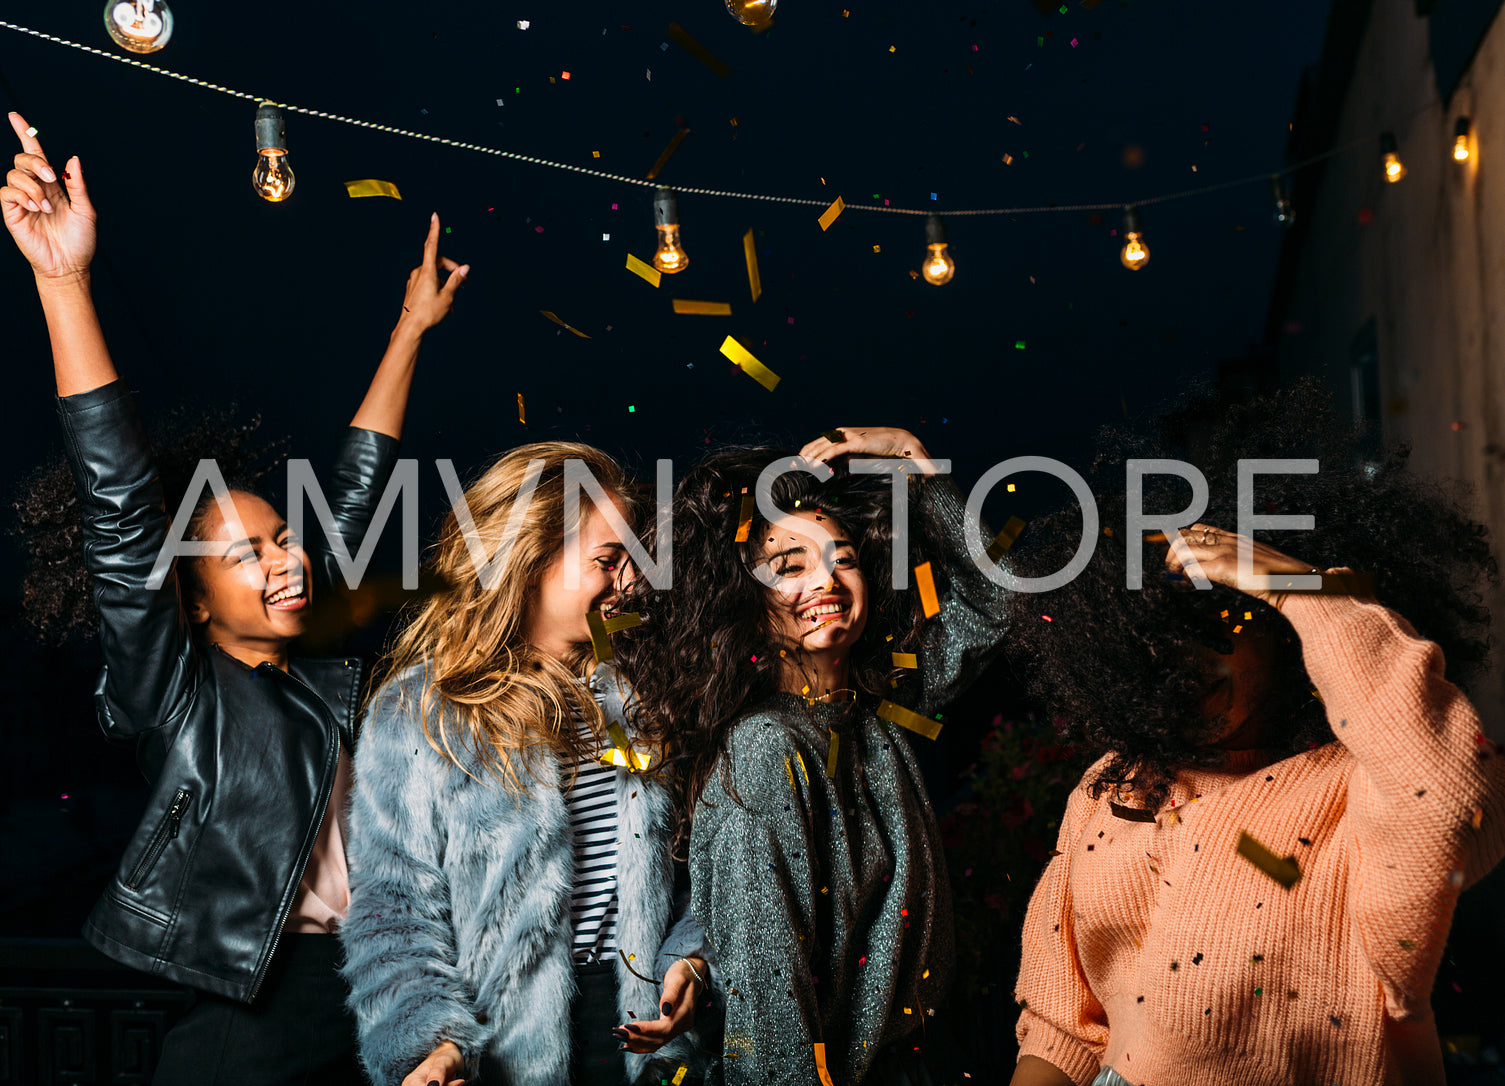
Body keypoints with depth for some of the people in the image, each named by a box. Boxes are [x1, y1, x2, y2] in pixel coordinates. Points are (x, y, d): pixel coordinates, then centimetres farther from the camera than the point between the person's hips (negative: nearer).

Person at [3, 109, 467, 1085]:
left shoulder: (320, 678, 10)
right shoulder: (176, 690, -4)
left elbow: (356, 499, 16)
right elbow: (121, 509, -14)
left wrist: (411, 329, 23)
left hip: (369, 991, 6)